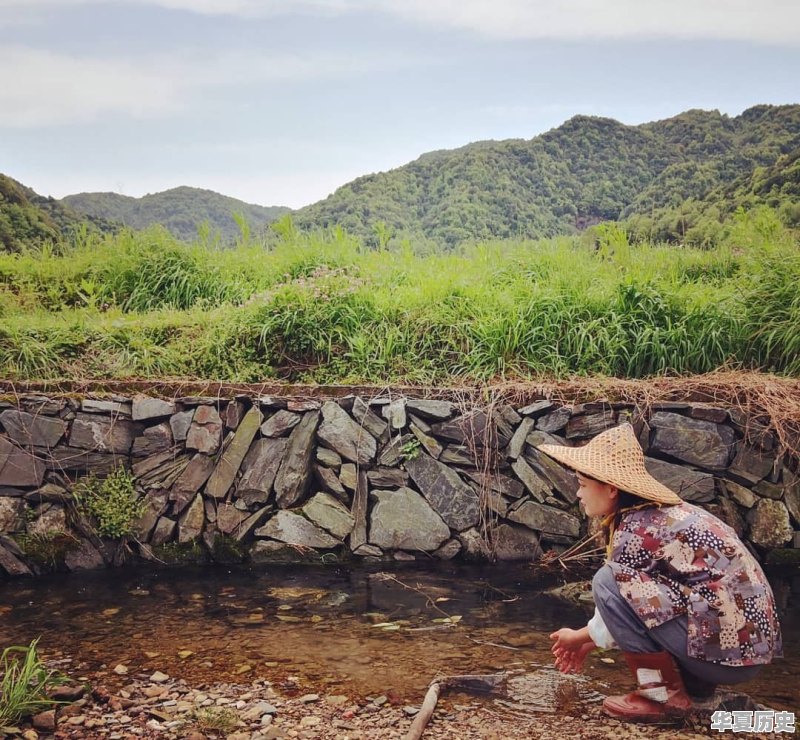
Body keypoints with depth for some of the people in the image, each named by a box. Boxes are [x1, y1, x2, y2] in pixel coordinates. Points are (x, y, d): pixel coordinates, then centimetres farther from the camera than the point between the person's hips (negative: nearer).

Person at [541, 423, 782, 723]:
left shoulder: (636, 529, -16)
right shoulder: (662, 512, 11)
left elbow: (615, 598, -6)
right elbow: (632, 595, 20)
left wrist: (579, 637, 13)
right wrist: (587, 639, 23)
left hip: (729, 648, -9)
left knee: (608, 582, -13)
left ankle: (664, 695, -5)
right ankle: (695, 682, 16)